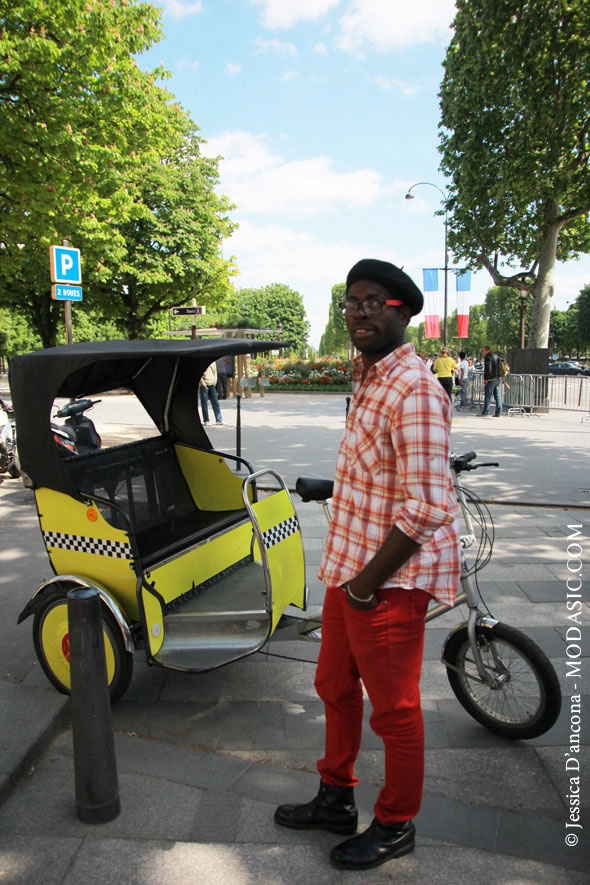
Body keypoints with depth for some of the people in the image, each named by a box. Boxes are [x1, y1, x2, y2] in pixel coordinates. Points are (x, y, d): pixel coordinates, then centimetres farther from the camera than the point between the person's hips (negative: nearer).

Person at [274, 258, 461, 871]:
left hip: (388, 582, -9)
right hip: (348, 569, 9)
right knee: (335, 688, 23)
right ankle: (336, 799, 45)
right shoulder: (365, 377, 11)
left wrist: (368, 583, -17)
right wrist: (345, 571, 16)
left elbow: (424, 509, -24)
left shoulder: (414, 390, -20)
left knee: (394, 709, 11)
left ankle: (395, 825, 36)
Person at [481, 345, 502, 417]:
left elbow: (488, 369, -20)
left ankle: (485, 413, -6)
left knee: (487, 396, -6)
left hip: (491, 379, -9)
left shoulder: (488, 358, -11)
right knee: (497, 396, 8)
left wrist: (486, 378, -17)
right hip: (497, 378, 9)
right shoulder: (496, 357, 18)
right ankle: (498, 413, 9)